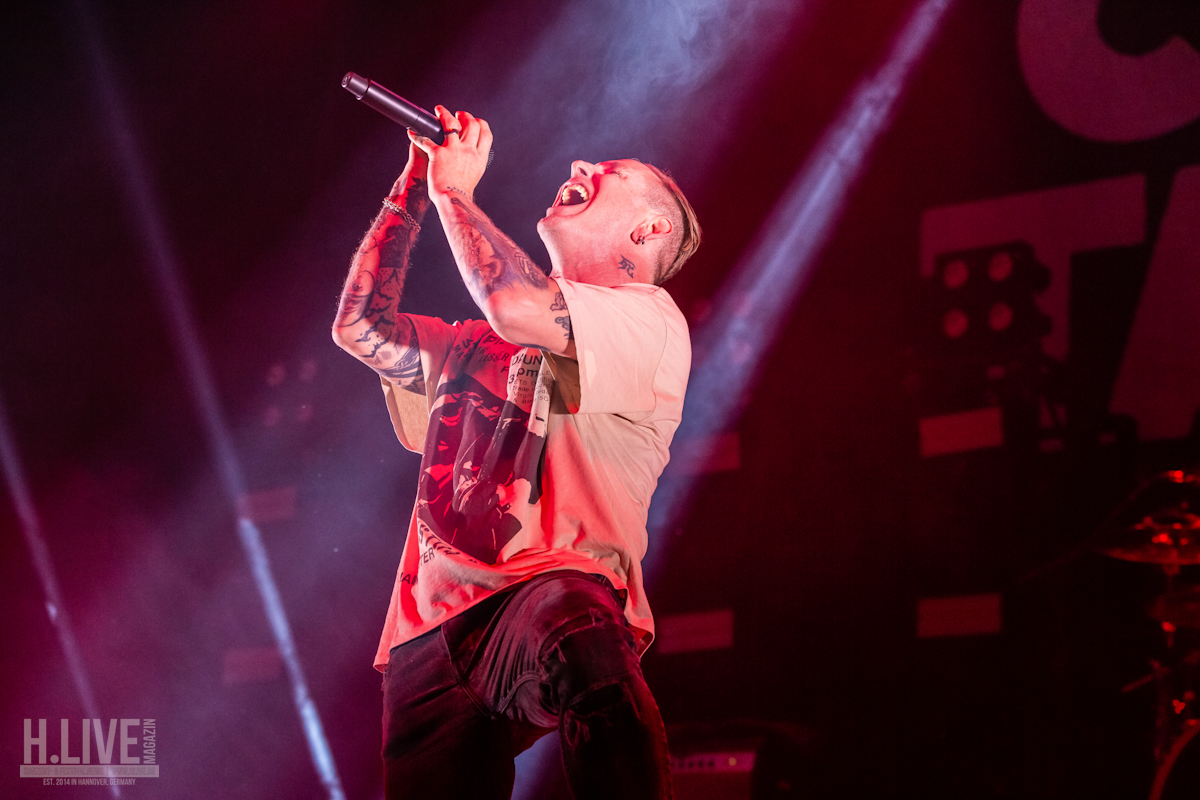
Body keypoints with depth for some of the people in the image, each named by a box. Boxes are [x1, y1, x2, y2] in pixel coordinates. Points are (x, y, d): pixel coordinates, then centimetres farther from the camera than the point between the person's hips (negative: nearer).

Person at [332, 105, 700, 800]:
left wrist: (456, 190, 7)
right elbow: (361, 326, 24)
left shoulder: (650, 318, 9)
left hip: (554, 586, -6)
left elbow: (519, 307, -9)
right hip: (432, 631, 6)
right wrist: (416, 186, 24)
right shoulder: (479, 345, 32)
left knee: (569, 626, -42)